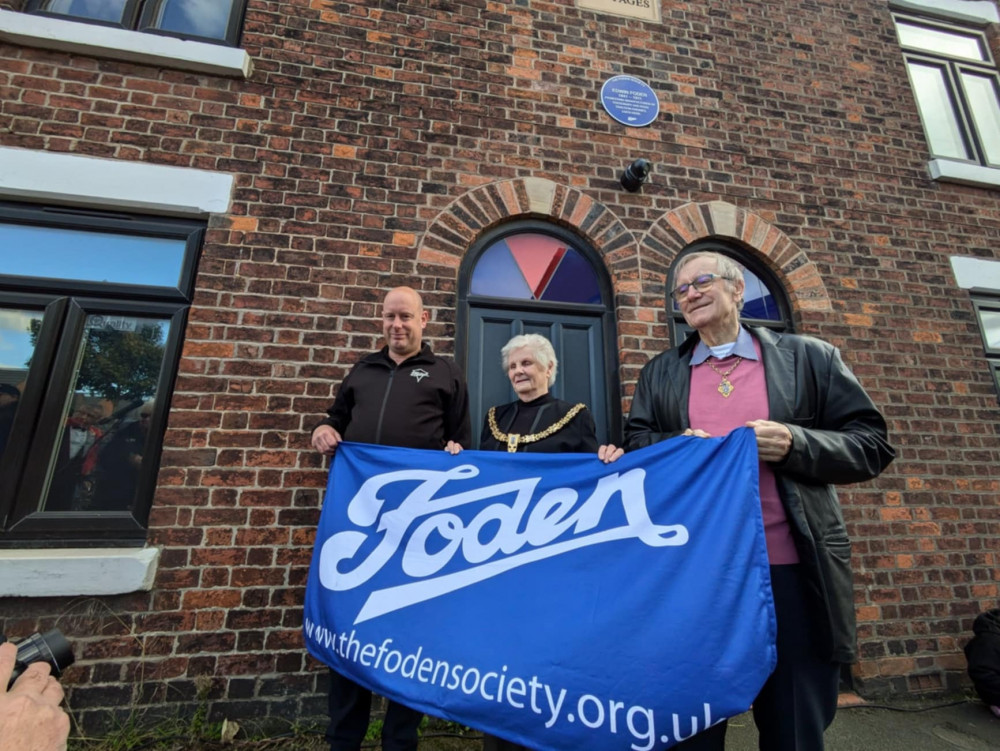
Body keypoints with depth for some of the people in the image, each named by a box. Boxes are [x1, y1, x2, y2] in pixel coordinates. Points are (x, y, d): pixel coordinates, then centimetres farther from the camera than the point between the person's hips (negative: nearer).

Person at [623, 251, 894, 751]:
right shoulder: (658, 372, 10)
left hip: (793, 570, 0)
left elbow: (872, 445, 4)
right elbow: (636, 446, 8)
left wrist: (796, 444, -15)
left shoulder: (809, 357, 6)